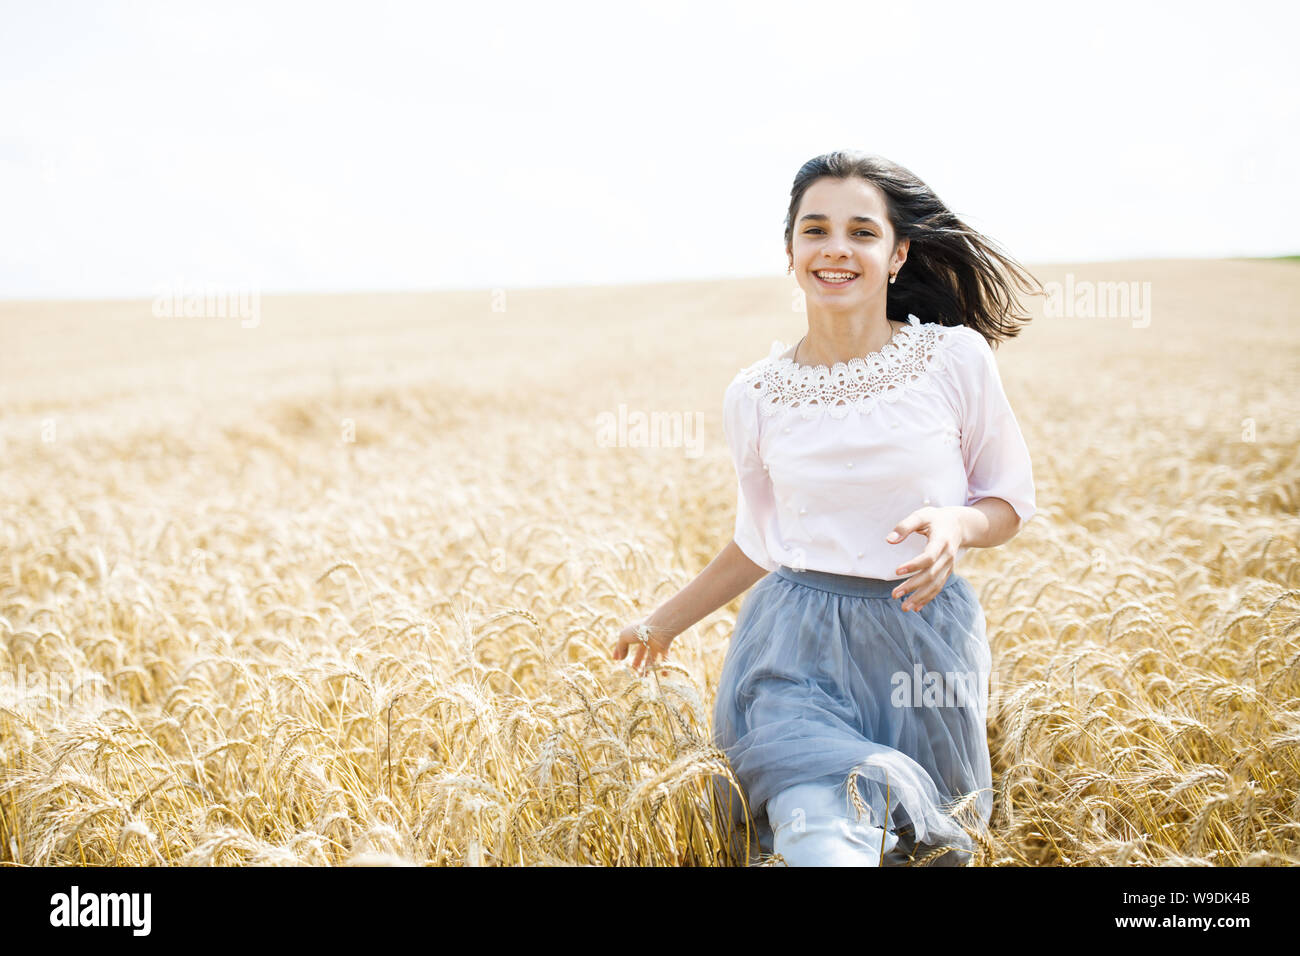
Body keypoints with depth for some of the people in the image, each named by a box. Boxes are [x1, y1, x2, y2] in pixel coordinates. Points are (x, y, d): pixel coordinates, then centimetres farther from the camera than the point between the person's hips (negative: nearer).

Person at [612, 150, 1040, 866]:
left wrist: (957, 524, -18)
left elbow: (1011, 501, 5)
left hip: (921, 640, 0)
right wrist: (662, 623, 22)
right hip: (796, 645, 0)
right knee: (820, 840, -19)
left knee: (927, 844, 5)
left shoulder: (957, 357, -5)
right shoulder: (755, 395, 1)